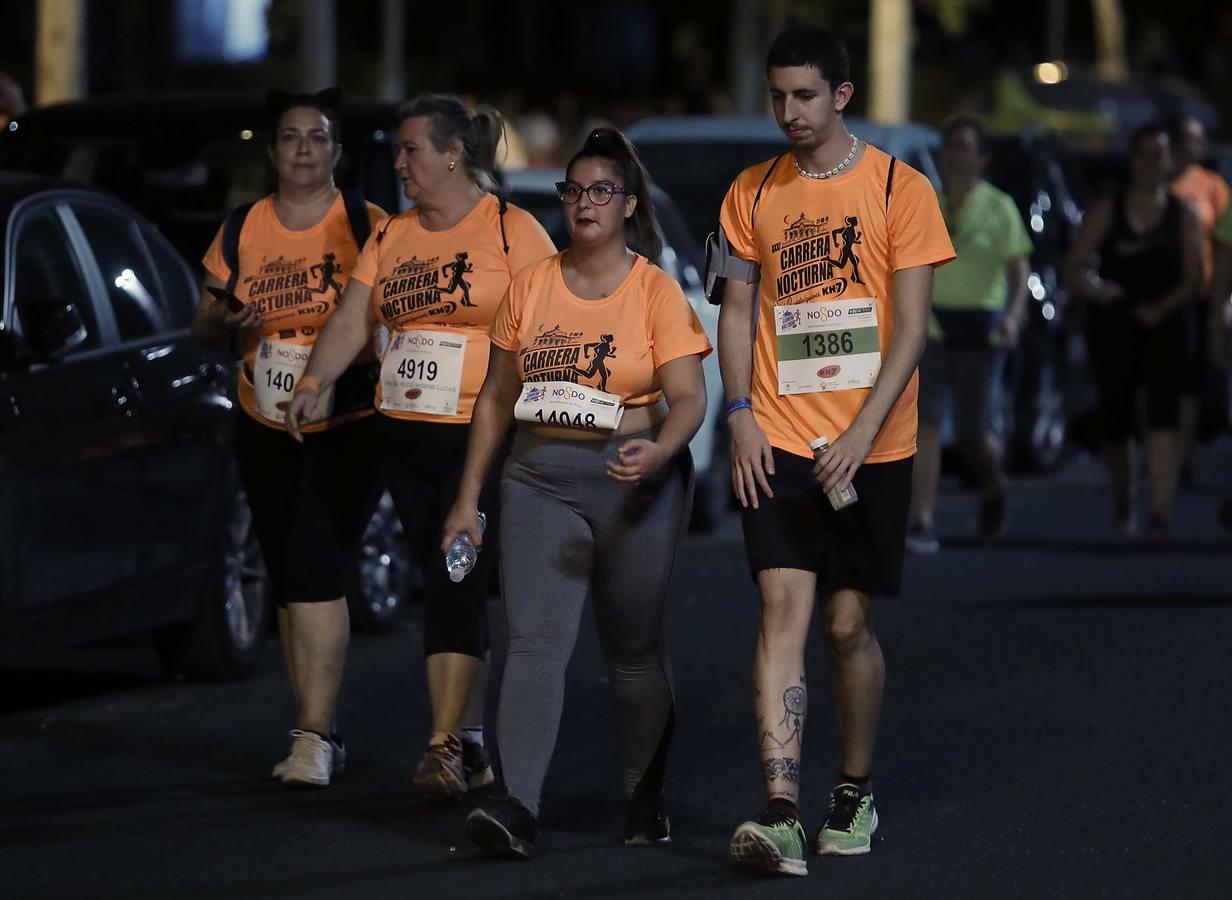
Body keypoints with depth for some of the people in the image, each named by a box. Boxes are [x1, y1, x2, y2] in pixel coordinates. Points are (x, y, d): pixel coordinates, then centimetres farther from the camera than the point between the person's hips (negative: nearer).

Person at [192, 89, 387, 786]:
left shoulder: (366, 226, -5)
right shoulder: (242, 231, 7)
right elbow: (204, 324, 13)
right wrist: (228, 323, -11)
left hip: (349, 423, -5)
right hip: (267, 424, 5)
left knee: (316, 571, -16)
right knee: (289, 581, 8)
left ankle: (314, 736, -16)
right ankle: (321, 736, 17)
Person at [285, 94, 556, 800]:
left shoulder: (512, 232, -5)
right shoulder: (392, 237, 14)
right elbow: (351, 323, 7)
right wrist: (316, 381, -10)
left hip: (483, 438, -6)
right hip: (405, 437, 6)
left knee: (457, 583, -13)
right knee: (445, 584, 9)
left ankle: (443, 745, -15)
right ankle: (472, 741, 16)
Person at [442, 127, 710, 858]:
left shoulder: (656, 290, -1)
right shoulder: (531, 285, 9)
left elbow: (689, 399, -8)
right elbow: (498, 397, 14)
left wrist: (660, 450, -28)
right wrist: (470, 494, 10)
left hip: (634, 479, -2)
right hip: (542, 479, 2)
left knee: (635, 648, 7)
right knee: (536, 641, -11)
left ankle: (646, 799, 23)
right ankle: (517, 808, -20)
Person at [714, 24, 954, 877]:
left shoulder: (900, 189, -3)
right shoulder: (753, 193, 7)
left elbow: (911, 324, -6)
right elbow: (739, 310, 11)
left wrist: (863, 432, -15)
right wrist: (740, 414, -3)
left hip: (870, 445, -2)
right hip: (778, 441, 2)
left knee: (850, 622, 5)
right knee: (783, 609, -11)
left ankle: (857, 791, 27)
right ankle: (781, 813, -19)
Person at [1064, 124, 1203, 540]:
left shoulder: (1183, 216, 5)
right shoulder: (1107, 210, 3)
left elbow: (1193, 276, -1)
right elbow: (1075, 263, -3)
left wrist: (1162, 307, -18)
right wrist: (1093, 287, -25)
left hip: (1164, 326, 0)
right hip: (1112, 325, 0)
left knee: (1163, 417, -15)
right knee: (1116, 422, 5)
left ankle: (1160, 516, -20)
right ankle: (1123, 496, 34)